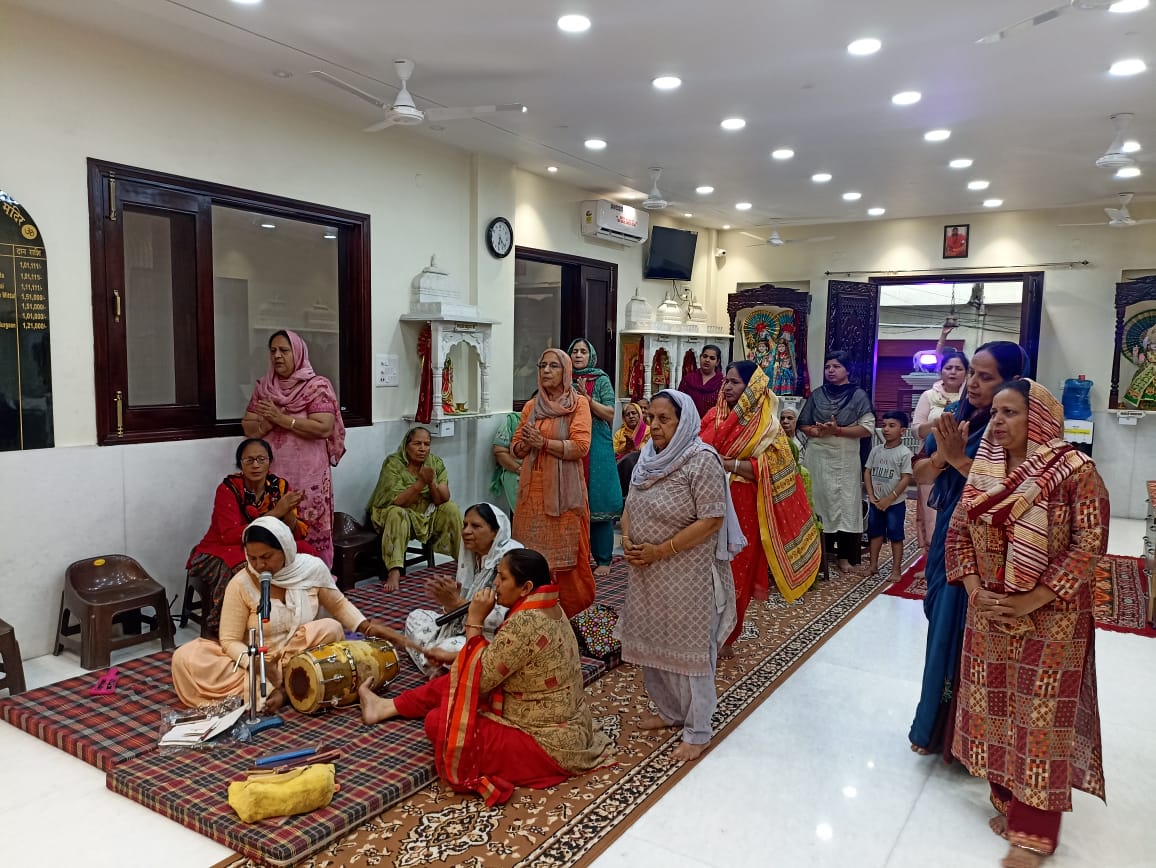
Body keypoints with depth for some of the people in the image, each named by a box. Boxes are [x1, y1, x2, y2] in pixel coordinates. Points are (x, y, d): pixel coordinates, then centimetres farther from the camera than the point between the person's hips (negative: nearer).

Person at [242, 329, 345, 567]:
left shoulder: (317, 386, -4)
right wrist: (268, 421, -12)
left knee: (310, 534, -1)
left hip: (307, 477, -4)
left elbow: (324, 428, -15)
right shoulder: (264, 387, 10)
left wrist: (282, 418, -14)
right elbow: (248, 428, 8)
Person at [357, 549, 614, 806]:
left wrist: (475, 621, -14)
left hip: (547, 744, -10)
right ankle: (387, 706, 29)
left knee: (437, 722, -11)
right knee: (455, 682, 16)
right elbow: (497, 660, 14)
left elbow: (480, 678, -20)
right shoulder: (547, 608, 1)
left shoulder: (526, 622, -28)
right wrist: (455, 657, 15)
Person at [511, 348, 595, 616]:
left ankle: (574, 613, 11)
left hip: (563, 490, -5)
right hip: (533, 488, 5)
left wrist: (543, 443, -16)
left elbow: (580, 447, -13)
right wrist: (526, 444, -7)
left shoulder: (578, 403, -2)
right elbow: (516, 447, 14)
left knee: (565, 554, -2)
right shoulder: (531, 406, 13)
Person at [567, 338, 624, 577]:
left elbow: (610, 414, -6)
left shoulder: (601, 380, 1)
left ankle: (604, 560, 8)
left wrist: (587, 398, -17)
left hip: (596, 450, -3)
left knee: (598, 504, -1)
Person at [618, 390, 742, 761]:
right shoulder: (648, 458, 5)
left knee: (689, 649, 4)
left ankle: (697, 731, 19)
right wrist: (627, 540, -6)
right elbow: (631, 505, 14)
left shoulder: (702, 461, -17)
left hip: (688, 574, -7)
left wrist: (660, 551, -20)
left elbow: (711, 521, -20)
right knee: (652, 643, 18)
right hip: (647, 573, 8)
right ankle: (670, 710, 39)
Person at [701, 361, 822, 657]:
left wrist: (728, 463, -20)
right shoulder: (714, 415, 8)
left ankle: (726, 637, 20)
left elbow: (770, 469, -12)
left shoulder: (766, 425, -4)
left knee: (737, 572, 5)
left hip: (743, 506, -3)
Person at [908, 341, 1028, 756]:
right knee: (942, 628, 15)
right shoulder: (953, 415, 3)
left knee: (966, 636, 3)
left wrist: (958, 458, -23)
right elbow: (921, 474, 6)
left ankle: (960, 734, 22)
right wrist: (940, 454, -14)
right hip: (948, 537, 6)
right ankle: (934, 724, 32)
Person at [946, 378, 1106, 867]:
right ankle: (1008, 800, 33)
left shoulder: (1075, 470, -13)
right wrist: (974, 590, -8)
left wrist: (1032, 600, -19)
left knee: (1040, 715, 3)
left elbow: (1090, 544, -16)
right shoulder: (982, 470, 2)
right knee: (995, 707, 14)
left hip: (1051, 617, -5)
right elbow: (958, 531, 5)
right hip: (989, 612, 5)